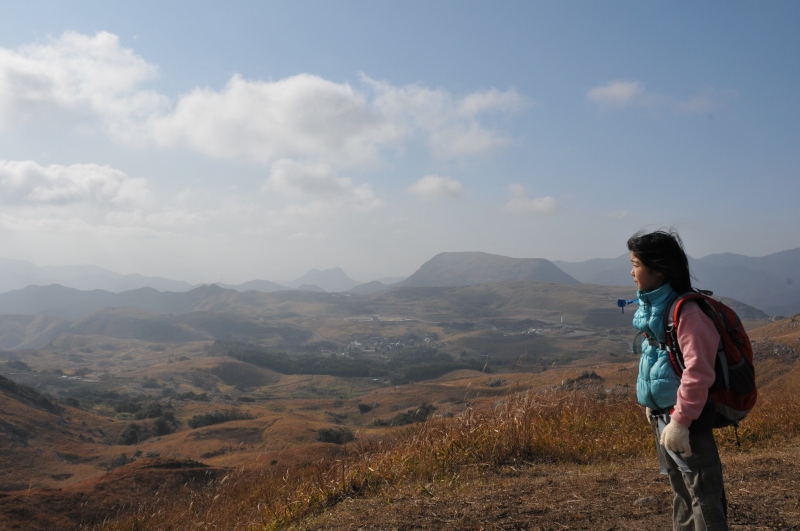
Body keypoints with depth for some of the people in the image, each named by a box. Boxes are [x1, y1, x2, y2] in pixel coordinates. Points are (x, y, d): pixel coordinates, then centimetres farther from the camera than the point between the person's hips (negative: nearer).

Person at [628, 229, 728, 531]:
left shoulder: (687, 311, -22)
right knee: (681, 492, 22)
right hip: (664, 415, 10)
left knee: (703, 495, 0)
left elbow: (698, 371, -26)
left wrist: (680, 420, -24)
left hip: (686, 420, -10)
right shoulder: (653, 307, 7)